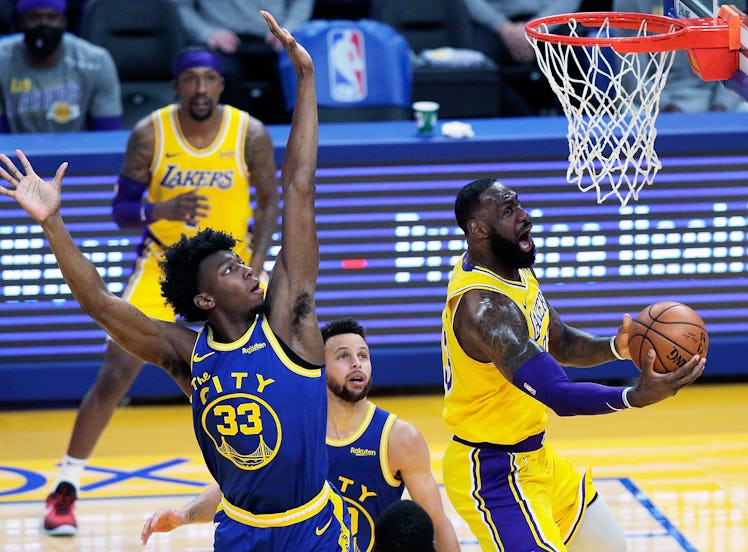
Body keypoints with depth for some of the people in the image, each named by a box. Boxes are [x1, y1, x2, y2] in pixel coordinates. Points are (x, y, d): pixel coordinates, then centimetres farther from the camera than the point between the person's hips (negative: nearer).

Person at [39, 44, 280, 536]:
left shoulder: (250, 135, -13)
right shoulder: (150, 135, -14)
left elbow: (269, 201, 0)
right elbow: (121, 208, -8)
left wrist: (256, 265, -13)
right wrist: (160, 210, -30)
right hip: (163, 264, -1)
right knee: (114, 377, -8)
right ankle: (65, 491, 3)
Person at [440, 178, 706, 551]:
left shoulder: (515, 270, 2)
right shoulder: (484, 307, -30)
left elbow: (561, 345, 14)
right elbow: (556, 394, -37)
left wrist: (617, 347, -6)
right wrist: (634, 397, -47)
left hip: (534, 458, 10)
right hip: (494, 473, -10)